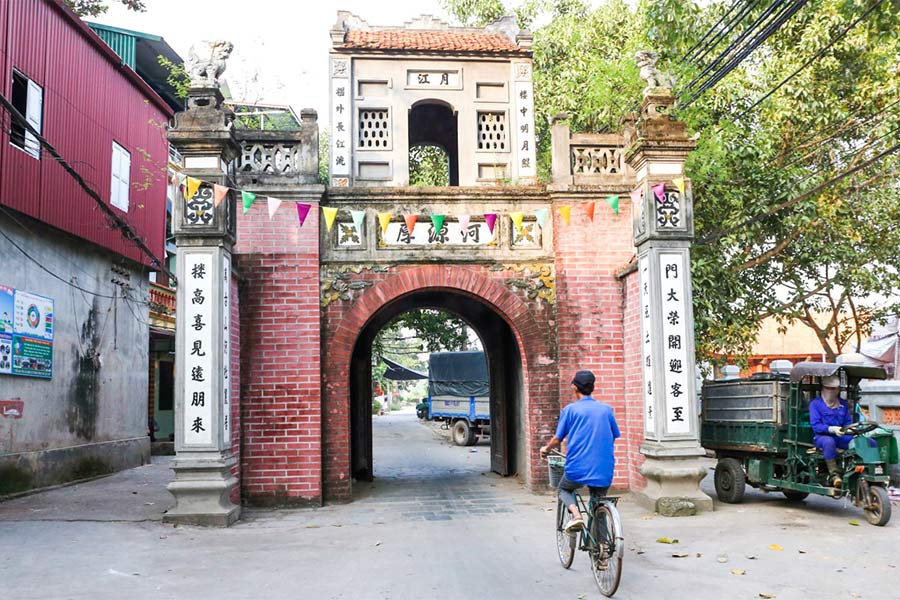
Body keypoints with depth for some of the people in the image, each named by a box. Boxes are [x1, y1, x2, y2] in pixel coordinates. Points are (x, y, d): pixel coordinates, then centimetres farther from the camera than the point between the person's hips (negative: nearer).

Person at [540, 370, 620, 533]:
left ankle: (576, 514, -2)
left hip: (578, 469, -2)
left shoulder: (570, 409, 0)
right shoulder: (606, 409, 8)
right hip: (604, 470, 3)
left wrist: (546, 449, 23)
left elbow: (558, 439, 2)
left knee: (564, 489, 26)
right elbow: (613, 438, 17)